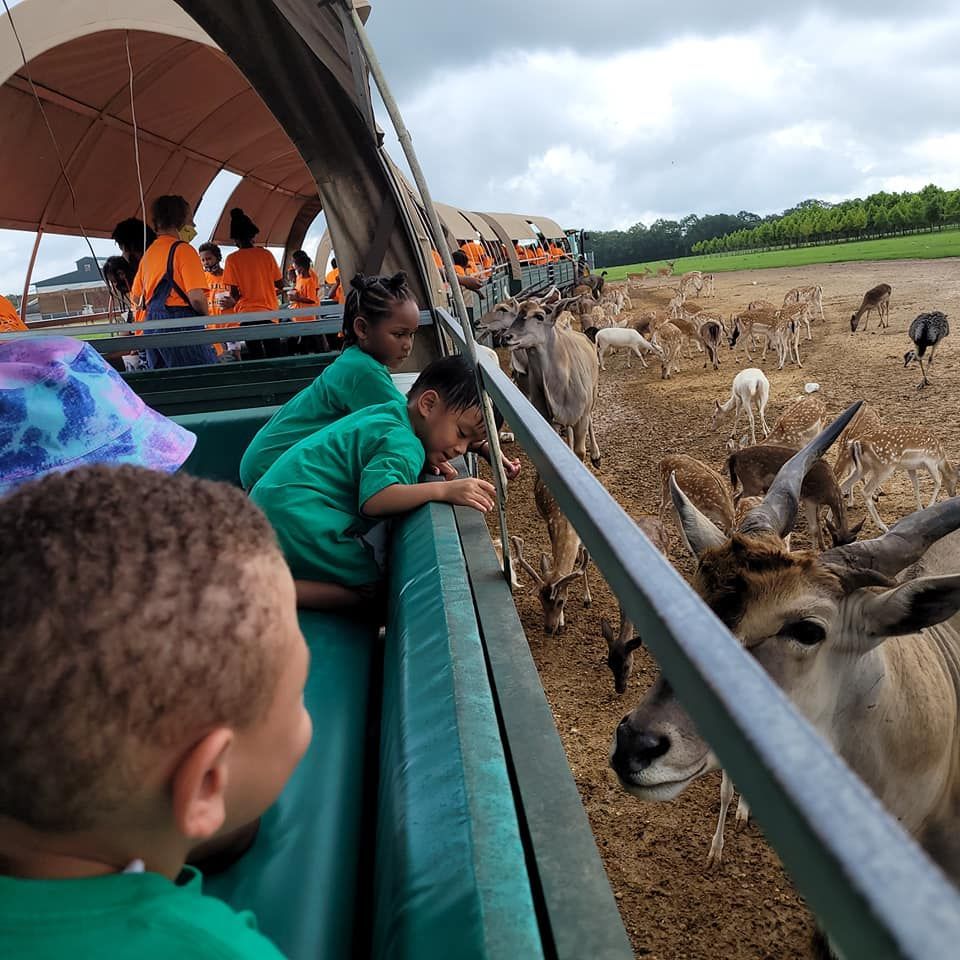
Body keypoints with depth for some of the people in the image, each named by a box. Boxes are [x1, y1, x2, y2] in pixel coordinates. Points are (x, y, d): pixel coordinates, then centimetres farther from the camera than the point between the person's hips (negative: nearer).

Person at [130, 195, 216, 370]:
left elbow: (136, 297, 20)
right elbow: (196, 296, -18)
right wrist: (204, 315, -1)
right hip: (180, 327, -8)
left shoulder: (149, 252, 15)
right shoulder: (183, 249, -9)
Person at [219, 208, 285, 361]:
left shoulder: (232, 259, -4)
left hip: (248, 313, -2)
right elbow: (280, 285, 5)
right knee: (275, 356, 4)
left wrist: (233, 302, 16)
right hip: (270, 311, 2)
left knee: (257, 357, 0)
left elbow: (235, 293, -6)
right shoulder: (266, 254, 1)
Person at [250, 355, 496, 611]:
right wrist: (443, 490, -36)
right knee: (368, 590, -9)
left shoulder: (389, 412, 11)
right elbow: (374, 499, -32)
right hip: (294, 511, -10)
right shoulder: (404, 444, -18)